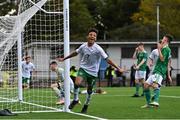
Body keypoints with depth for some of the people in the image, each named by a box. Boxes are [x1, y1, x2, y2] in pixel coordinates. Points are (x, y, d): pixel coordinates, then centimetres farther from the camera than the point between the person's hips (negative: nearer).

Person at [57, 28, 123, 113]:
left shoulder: (98, 49, -17)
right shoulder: (83, 46, -7)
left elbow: (107, 59, -16)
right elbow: (75, 53, 12)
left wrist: (117, 68, -21)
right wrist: (64, 59, 22)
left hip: (93, 72, -1)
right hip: (83, 68, 1)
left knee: (89, 90, 9)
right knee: (77, 83, -24)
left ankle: (86, 105, 34)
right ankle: (75, 100, -1)